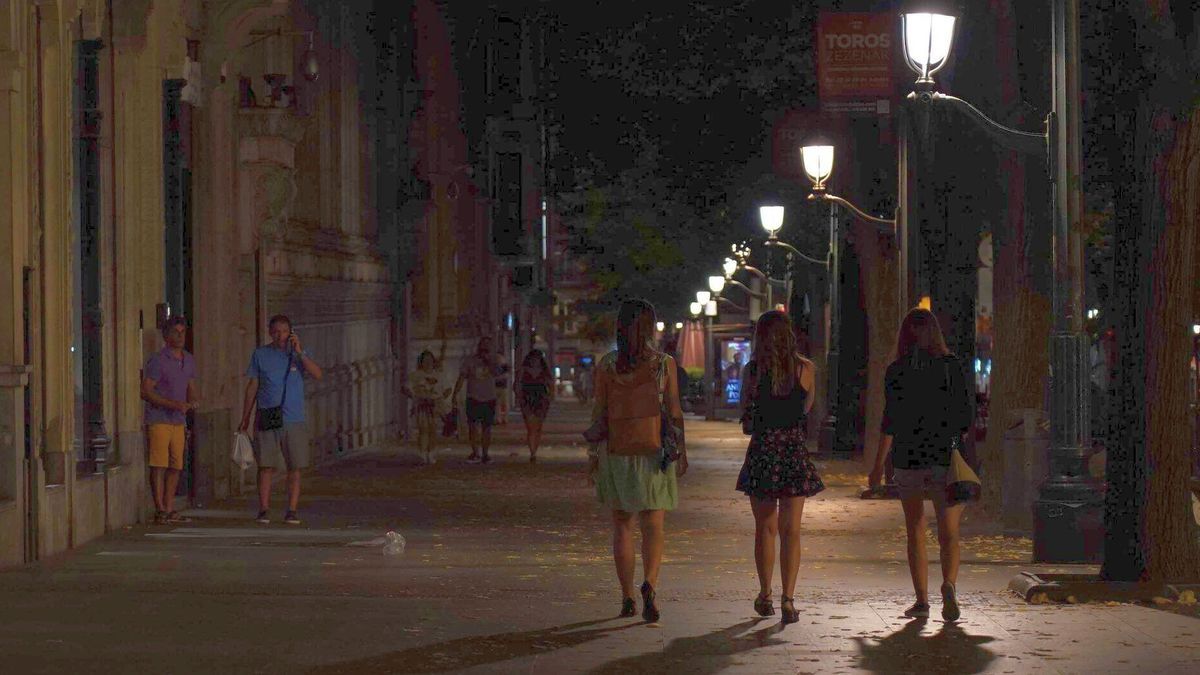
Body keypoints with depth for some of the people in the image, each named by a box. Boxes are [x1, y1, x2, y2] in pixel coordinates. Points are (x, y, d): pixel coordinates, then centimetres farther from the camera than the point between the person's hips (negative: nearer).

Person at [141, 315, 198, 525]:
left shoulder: (189, 360, 14)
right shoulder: (157, 361, -9)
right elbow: (146, 391, -12)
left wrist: (192, 401, -1)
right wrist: (173, 404, -18)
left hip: (179, 421, 7)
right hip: (159, 419, -7)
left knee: (176, 466, 6)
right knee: (159, 465, -8)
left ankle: (169, 509, 11)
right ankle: (160, 510, -7)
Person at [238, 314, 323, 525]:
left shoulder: (299, 354, 6)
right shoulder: (260, 354, 8)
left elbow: (317, 374, -9)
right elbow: (252, 387, 11)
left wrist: (299, 352, -16)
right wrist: (245, 418, 9)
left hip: (294, 420, 0)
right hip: (267, 419, 0)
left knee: (295, 468, -1)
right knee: (266, 466, -3)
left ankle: (292, 511, 4)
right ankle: (264, 510, 2)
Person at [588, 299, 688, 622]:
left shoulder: (606, 365, -3)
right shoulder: (665, 363, -4)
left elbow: (599, 412, -2)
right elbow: (674, 411, -3)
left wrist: (592, 455, 4)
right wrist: (682, 451, 5)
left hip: (617, 451, 1)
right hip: (654, 450, -1)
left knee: (622, 525, 13)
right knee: (653, 526, 2)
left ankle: (627, 597, 10)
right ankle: (649, 584, -23)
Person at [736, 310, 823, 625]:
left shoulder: (753, 369, -5)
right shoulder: (806, 369, -3)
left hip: (762, 451, 0)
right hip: (795, 451, 0)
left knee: (765, 528, 13)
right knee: (791, 530, 2)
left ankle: (765, 596, 21)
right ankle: (788, 598, -9)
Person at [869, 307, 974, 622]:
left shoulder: (896, 371, -4)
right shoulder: (951, 367, 0)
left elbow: (891, 419, -8)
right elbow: (965, 415, 1)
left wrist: (878, 465, -2)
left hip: (908, 458, 0)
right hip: (945, 458, 0)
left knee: (915, 532, 13)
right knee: (948, 534, 1)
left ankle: (921, 600, 11)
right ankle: (949, 585, -25)